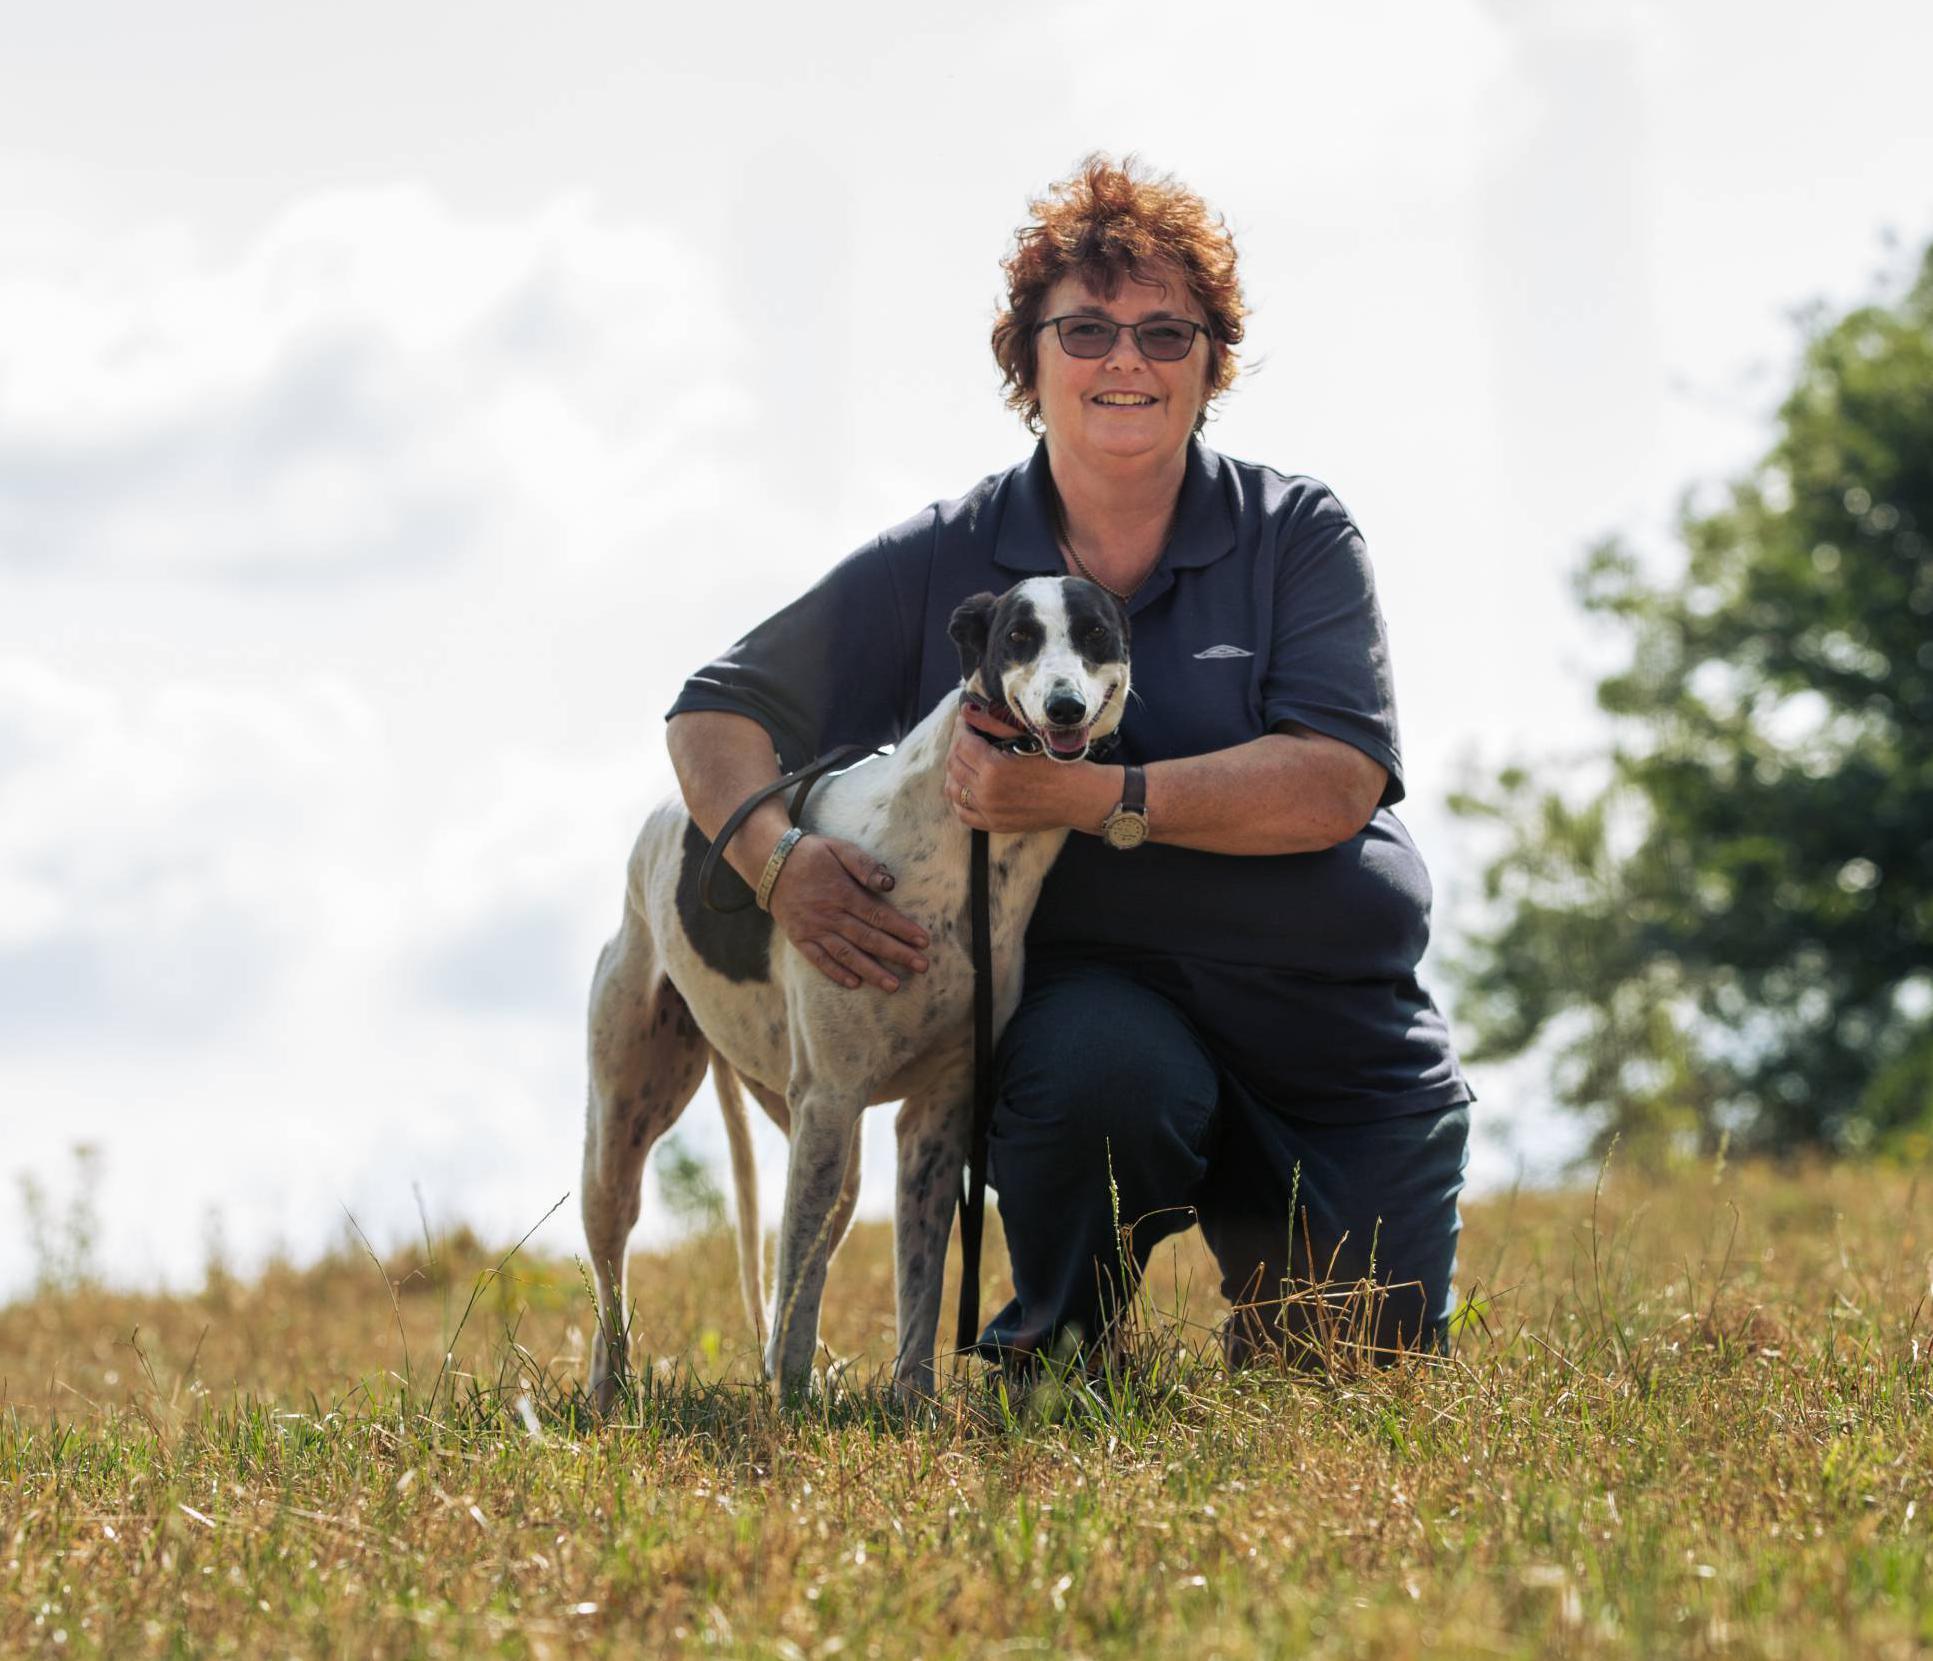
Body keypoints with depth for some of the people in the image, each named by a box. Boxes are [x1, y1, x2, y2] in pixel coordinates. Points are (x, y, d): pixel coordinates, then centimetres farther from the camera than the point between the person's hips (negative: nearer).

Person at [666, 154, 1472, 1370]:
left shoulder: (1299, 534, -3)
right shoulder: (940, 565, 0)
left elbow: (1336, 783, -16)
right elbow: (719, 715, 3)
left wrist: (1090, 797, -27)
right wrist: (781, 861, -19)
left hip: (1337, 1032, 1)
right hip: (1092, 986, -1)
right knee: (1102, 1070, -36)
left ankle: (1263, 1273, 34)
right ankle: (1052, 1351, -5)